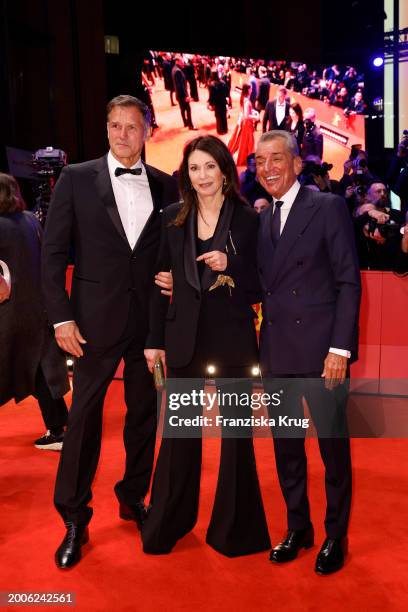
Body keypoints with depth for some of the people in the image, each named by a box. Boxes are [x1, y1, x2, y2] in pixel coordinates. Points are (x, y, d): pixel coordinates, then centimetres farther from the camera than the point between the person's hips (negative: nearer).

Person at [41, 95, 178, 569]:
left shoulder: (165, 186, 6)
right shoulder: (77, 179, 0)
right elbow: (52, 252, -2)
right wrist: (61, 316, -8)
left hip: (150, 319, 3)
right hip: (96, 318, -2)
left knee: (144, 412, 12)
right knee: (84, 415, 3)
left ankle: (133, 499, 33)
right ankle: (74, 519, 19)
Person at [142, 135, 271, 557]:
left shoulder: (247, 220, -3)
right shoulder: (173, 219, 5)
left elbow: (259, 287, -2)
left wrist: (230, 264, -20)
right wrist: (155, 340, 5)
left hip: (233, 338, -2)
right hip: (184, 338, 2)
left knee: (235, 430, 9)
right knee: (179, 430, 10)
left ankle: (234, 527, 26)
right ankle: (168, 522, 29)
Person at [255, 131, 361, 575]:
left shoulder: (328, 207, -3)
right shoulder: (262, 220, 14)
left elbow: (348, 282, -8)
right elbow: (263, 286, 12)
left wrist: (340, 348, -14)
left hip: (321, 349, -5)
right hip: (277, 352, 6)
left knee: (333, 444, 6)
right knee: (285, 444, 13)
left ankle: (336, 536, 25)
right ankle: (298, 528, 31)